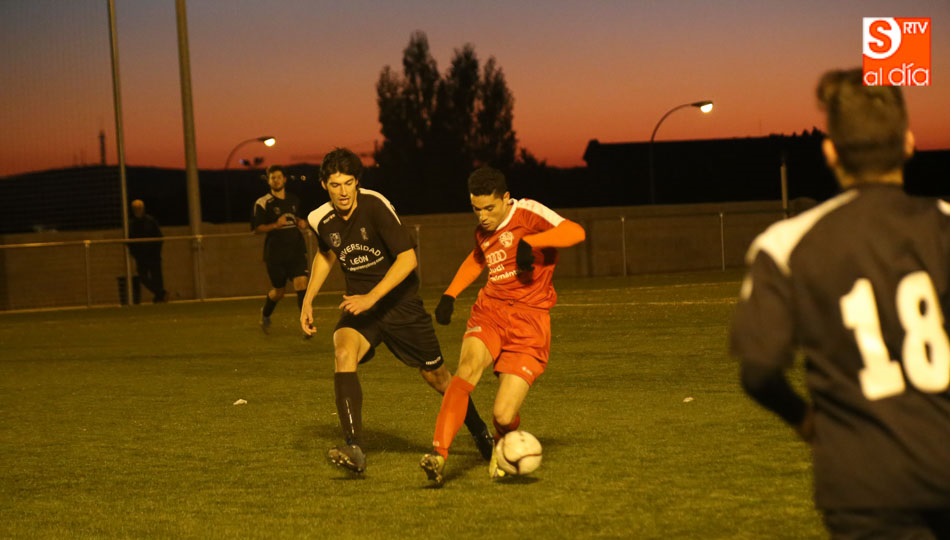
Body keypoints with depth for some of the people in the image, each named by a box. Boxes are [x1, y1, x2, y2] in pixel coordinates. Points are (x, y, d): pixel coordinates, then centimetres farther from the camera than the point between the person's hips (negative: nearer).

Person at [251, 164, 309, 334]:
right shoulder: (263, 203, -4)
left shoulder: (294, 200, 11)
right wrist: (276, 225, -22)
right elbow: (257, 229, -9)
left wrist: (303, 224, 5)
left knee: (301, 284, -15)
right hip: (275, 254, -3)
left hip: (296, 250, 3)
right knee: (278, 291, 9)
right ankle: (265, 315, 39)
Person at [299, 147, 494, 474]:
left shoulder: (375, 206, -21)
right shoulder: (322, 220, -4)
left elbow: (408, 258, -25)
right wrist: (308, 300, 12)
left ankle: (480, 432, 37)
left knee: (436, 375, 9)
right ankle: (354, 450, -35)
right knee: (343, 352, -28)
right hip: (359, 305, 3)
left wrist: (371, 297, -32)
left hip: (400, 303, -3)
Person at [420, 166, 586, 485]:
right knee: (468, 368, -30)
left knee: (503, 417, -11)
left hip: (528, 323, -5)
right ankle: (439, 455, -37)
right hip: (490, 312, 5)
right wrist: (450, 294, 25)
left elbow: (575, 232, -22)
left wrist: (530, 241, -33)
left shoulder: (528, 213, -7)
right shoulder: (483, 231, 14)